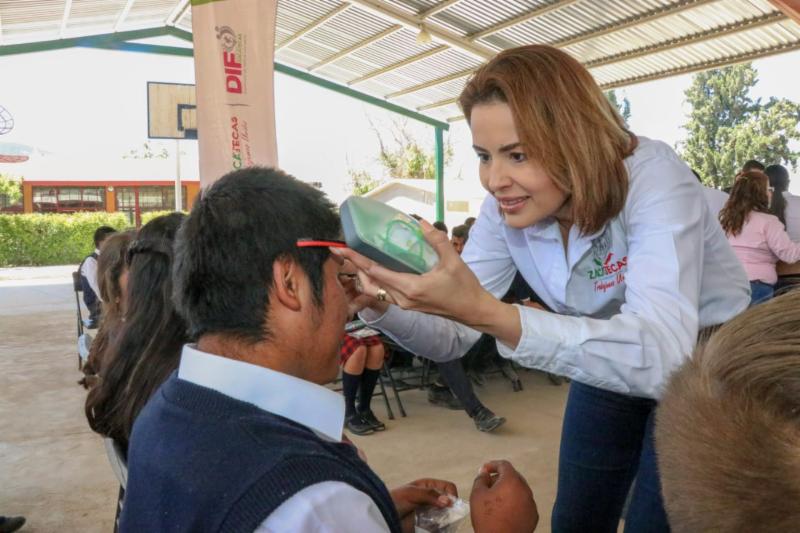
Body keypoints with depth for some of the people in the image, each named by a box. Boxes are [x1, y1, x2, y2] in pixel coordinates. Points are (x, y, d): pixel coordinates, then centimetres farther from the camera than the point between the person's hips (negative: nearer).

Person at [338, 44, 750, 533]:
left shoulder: (650, 176, -33)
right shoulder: (504, 208, -16)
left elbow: (662, 354, -47)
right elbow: (454, 335, -13)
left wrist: (487, 312, -58)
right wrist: (380, 303, -34)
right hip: (609, 366, 5)